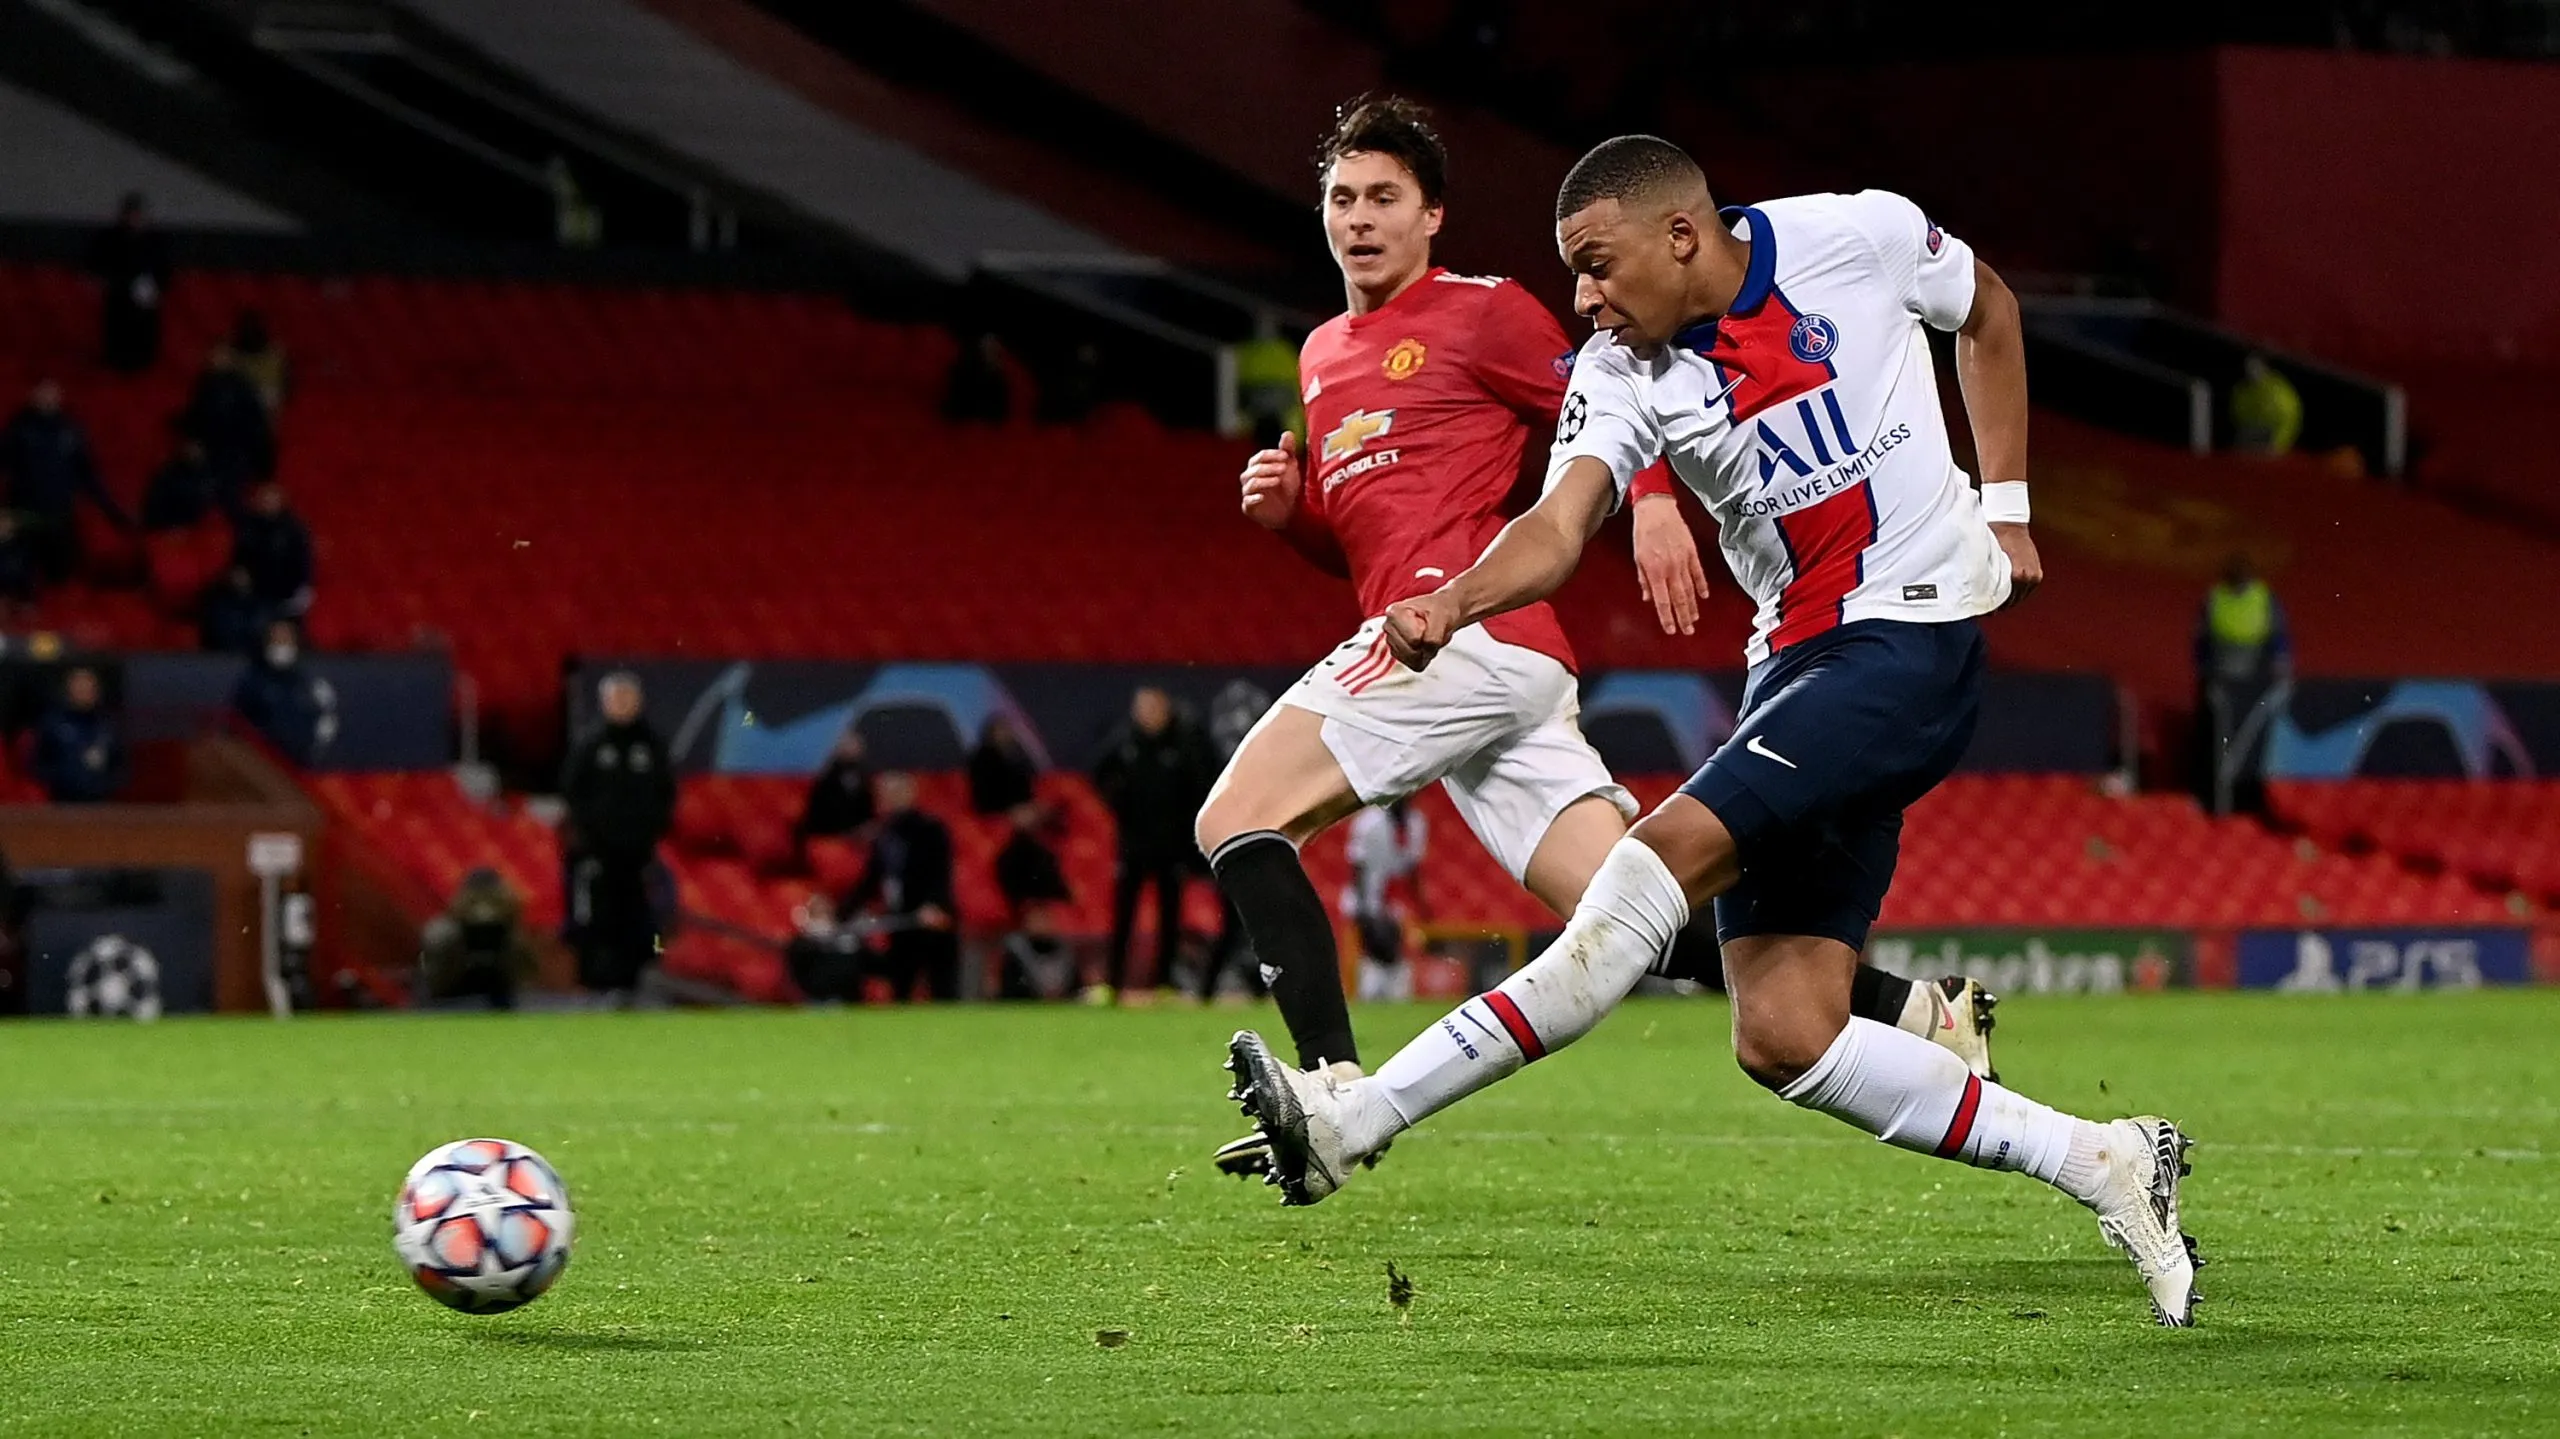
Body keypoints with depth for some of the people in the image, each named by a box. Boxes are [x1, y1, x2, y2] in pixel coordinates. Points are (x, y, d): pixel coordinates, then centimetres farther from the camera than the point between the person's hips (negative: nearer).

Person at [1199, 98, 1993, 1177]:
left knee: (1235, 821, -13)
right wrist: (1290, 509, 13)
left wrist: (1652, 502, -16)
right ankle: (1914, 1013, -1)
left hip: (1466, 633, -8)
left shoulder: (1480, 312, 4)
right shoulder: (1324, 354, 27)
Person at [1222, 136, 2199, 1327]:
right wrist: (1456, 601, -37)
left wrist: (2004, 507, 9)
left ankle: (1361, 1118, -25)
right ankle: (2100, 1164, 8)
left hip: (1916, 637, -6)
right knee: (1783, 1039, -3)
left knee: (1674, 849, -23)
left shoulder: (1860, 238, -6)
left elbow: (1986, 310, 14)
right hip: (1794, 664, 6)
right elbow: (1559, 527, -16)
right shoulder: (1622, 374, 0)